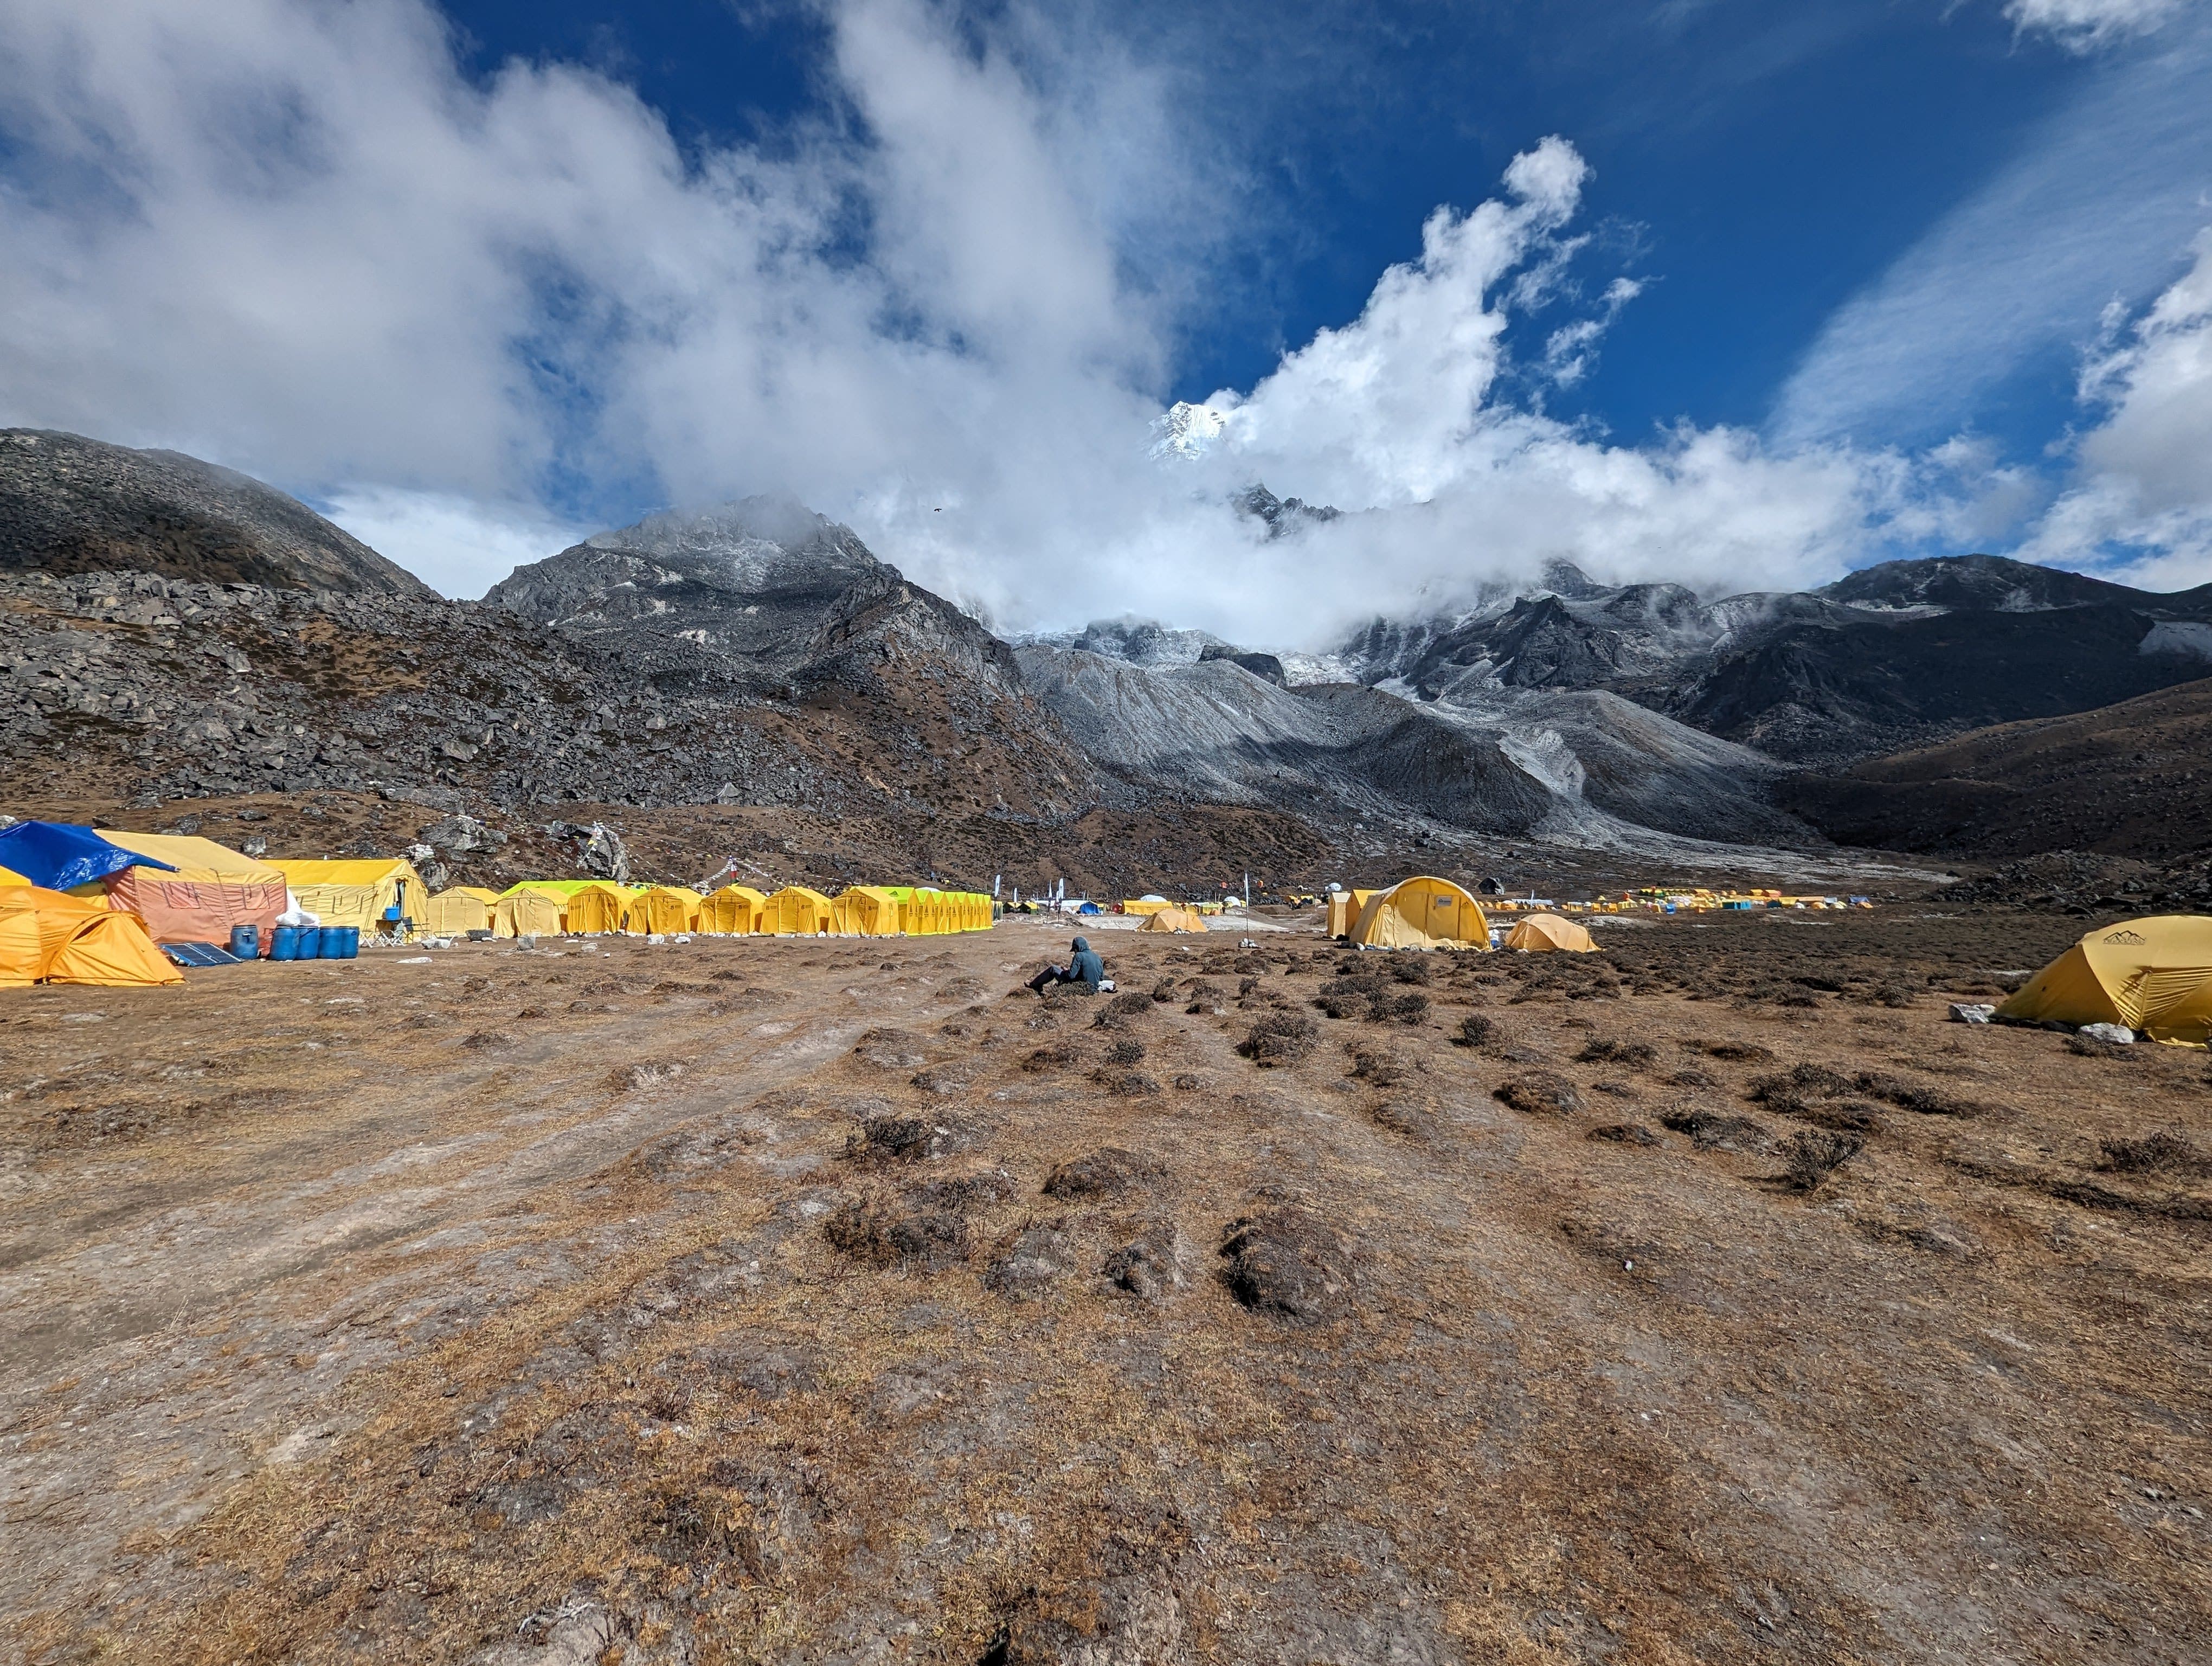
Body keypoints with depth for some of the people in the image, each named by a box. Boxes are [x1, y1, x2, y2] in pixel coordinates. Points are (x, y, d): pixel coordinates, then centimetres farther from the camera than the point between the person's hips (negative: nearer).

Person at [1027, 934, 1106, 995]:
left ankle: (1033, 984, 22)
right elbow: (1102, 978, 8)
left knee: (1053, 969, 8)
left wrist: (1066, 970, 4)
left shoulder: (1079, 956, -14)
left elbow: (1071, 975, -18)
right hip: (1094, 990, 7)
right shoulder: (1097, 958, 4)